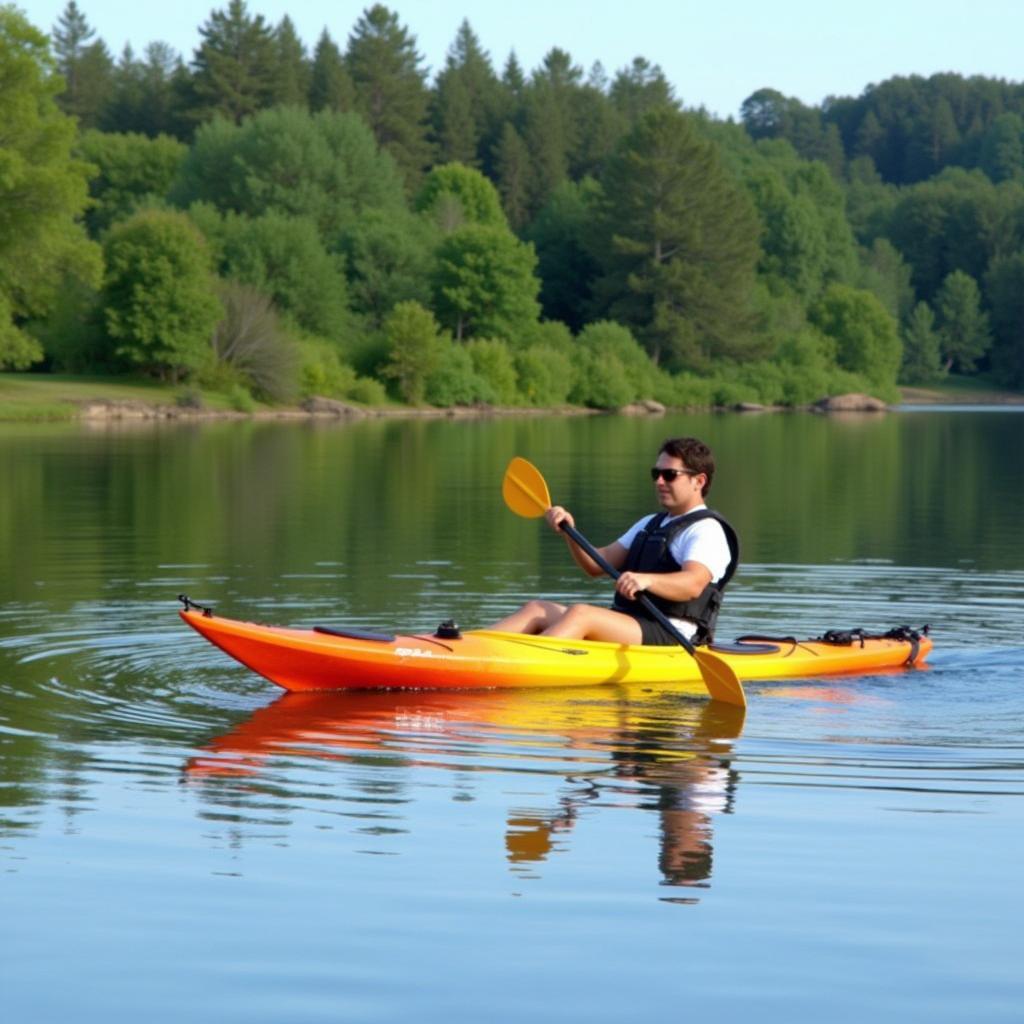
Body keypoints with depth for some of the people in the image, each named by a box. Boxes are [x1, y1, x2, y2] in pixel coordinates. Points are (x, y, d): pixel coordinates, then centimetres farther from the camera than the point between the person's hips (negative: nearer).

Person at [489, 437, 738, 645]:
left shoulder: (707, 530, -4)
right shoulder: (650, 524, 26)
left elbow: (693, 583, -24)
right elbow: (597, 565, 18)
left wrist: (646, 580, -44)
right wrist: (569, 532, -1)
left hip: (670, 638, -9)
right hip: (627, 625, 9)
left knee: (580, 614, -30)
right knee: (538, 610, -4)